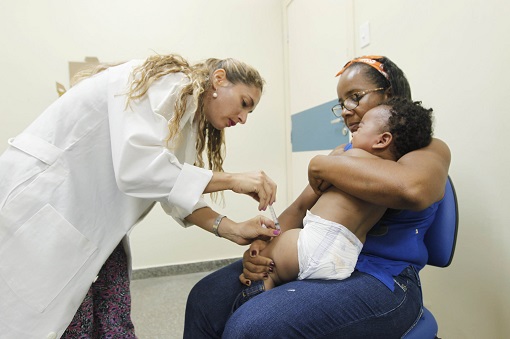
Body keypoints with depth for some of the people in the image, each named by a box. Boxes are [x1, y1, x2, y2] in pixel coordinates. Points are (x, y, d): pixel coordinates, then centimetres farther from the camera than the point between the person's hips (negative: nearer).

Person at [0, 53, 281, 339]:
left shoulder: (186, 116, 10)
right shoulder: (164, 82, -17)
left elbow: (177, 189, 3)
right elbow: (135, 165, -32)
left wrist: (231, 229, -9)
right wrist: (231, 180, -26)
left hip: (94, 219, 8)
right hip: (43, 201, -8)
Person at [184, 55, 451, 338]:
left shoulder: (428, 149, -2)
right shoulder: (343, 153, 17)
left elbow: (410, 188, -28)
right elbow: (300, 208, 12)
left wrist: (321, 165, -16)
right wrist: (261, 245, -8)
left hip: (380, 281, -6)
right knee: (205, 300, -5)